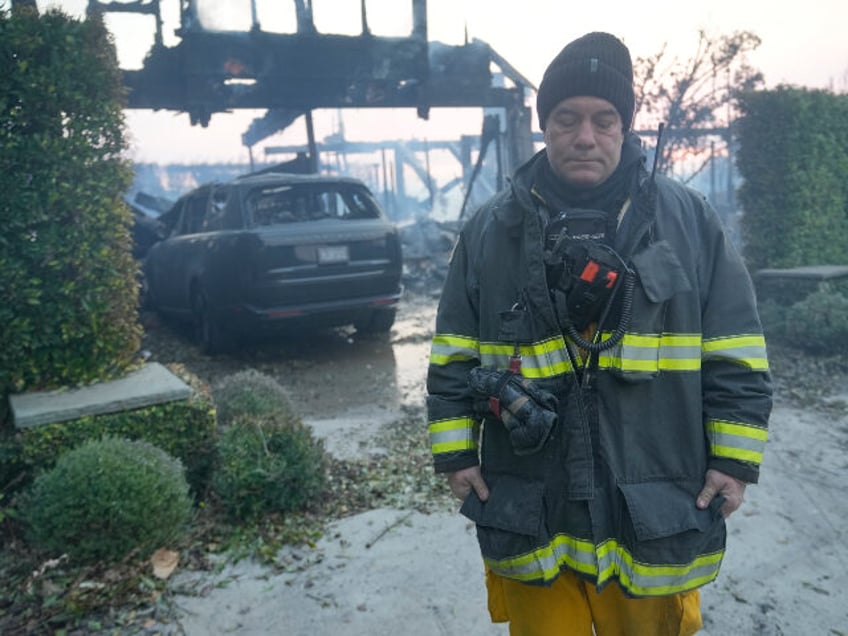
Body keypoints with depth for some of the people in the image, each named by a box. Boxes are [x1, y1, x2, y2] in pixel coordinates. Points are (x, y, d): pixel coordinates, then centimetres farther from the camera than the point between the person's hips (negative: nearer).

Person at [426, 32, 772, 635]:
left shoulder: (690, 218, -1)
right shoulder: (490, 229, 0)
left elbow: (736, 355, 2)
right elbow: (454, 355, 4)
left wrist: (735, 459, -1)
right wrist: (456, 453, 1)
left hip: (654, 512, 0)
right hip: (528, 513, 1)